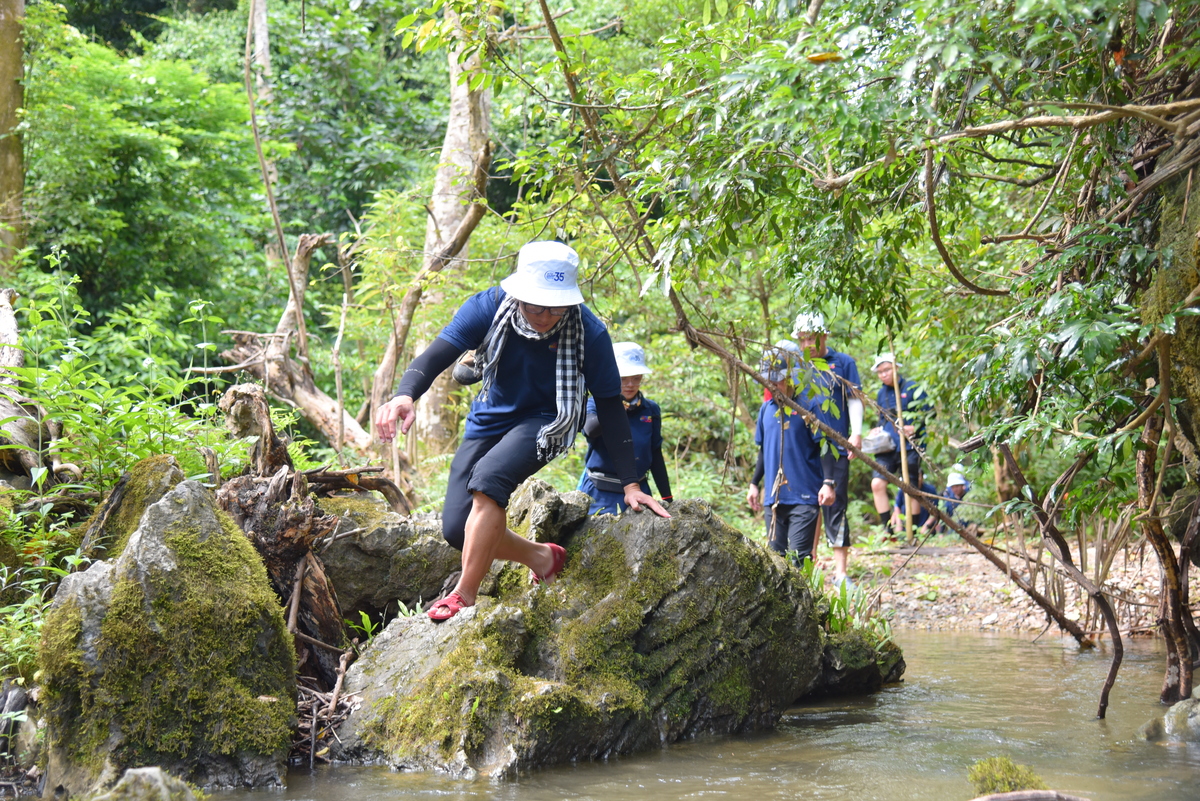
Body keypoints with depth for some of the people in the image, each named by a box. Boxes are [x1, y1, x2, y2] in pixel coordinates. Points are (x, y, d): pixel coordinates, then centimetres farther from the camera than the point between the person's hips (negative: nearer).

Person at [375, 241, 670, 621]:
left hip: (545, 422, -3)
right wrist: (405, 395, -54)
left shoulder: (589, 332, -23)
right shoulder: (489, 307, -22)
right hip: (490, 419, 4)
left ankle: (464, 597, -23)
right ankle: (542, 557, 24)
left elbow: (610, 407, -13)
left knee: (488, 476, -33)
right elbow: (437, 354, -31)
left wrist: (630, 484, -15)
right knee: (457, 530, -3)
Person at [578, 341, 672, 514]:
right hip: (600, 494, -3)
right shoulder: (595, 404, -2)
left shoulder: (651, 410, 7)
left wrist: (667, 498, 11)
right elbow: (590, 430, -26)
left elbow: (656, 456, 13)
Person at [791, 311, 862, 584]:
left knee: (835, 507, -4)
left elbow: (854, 399, 2)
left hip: (836, 447, -3)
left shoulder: (843, 363, 3)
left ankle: (840, 571, -3)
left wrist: (856, 433, -9)